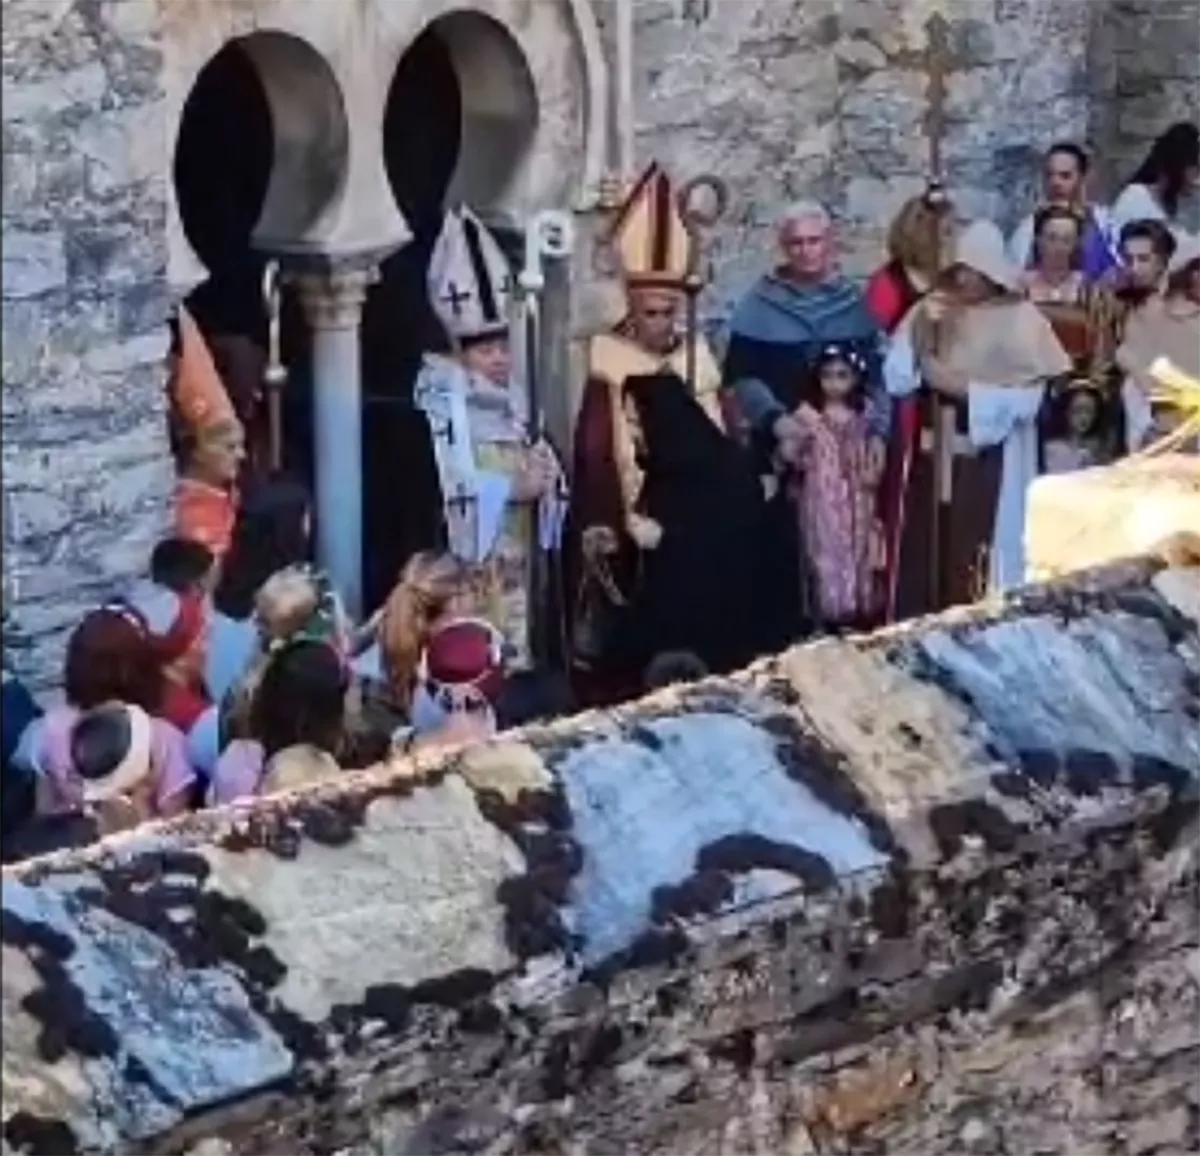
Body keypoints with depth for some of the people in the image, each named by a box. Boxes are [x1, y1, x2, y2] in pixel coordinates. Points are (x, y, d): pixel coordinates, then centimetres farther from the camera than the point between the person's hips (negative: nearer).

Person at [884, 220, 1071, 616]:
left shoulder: (1020, 319, -4)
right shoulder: (934, 308, 7)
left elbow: (1026, 398, -11)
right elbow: (895, 378, 1)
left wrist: (962, 387, -15)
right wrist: (921, 331, -13)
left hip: (988, 461, -4)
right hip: (935, 454, 4)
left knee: (977, 565, -8)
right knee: (925, 557, 2)